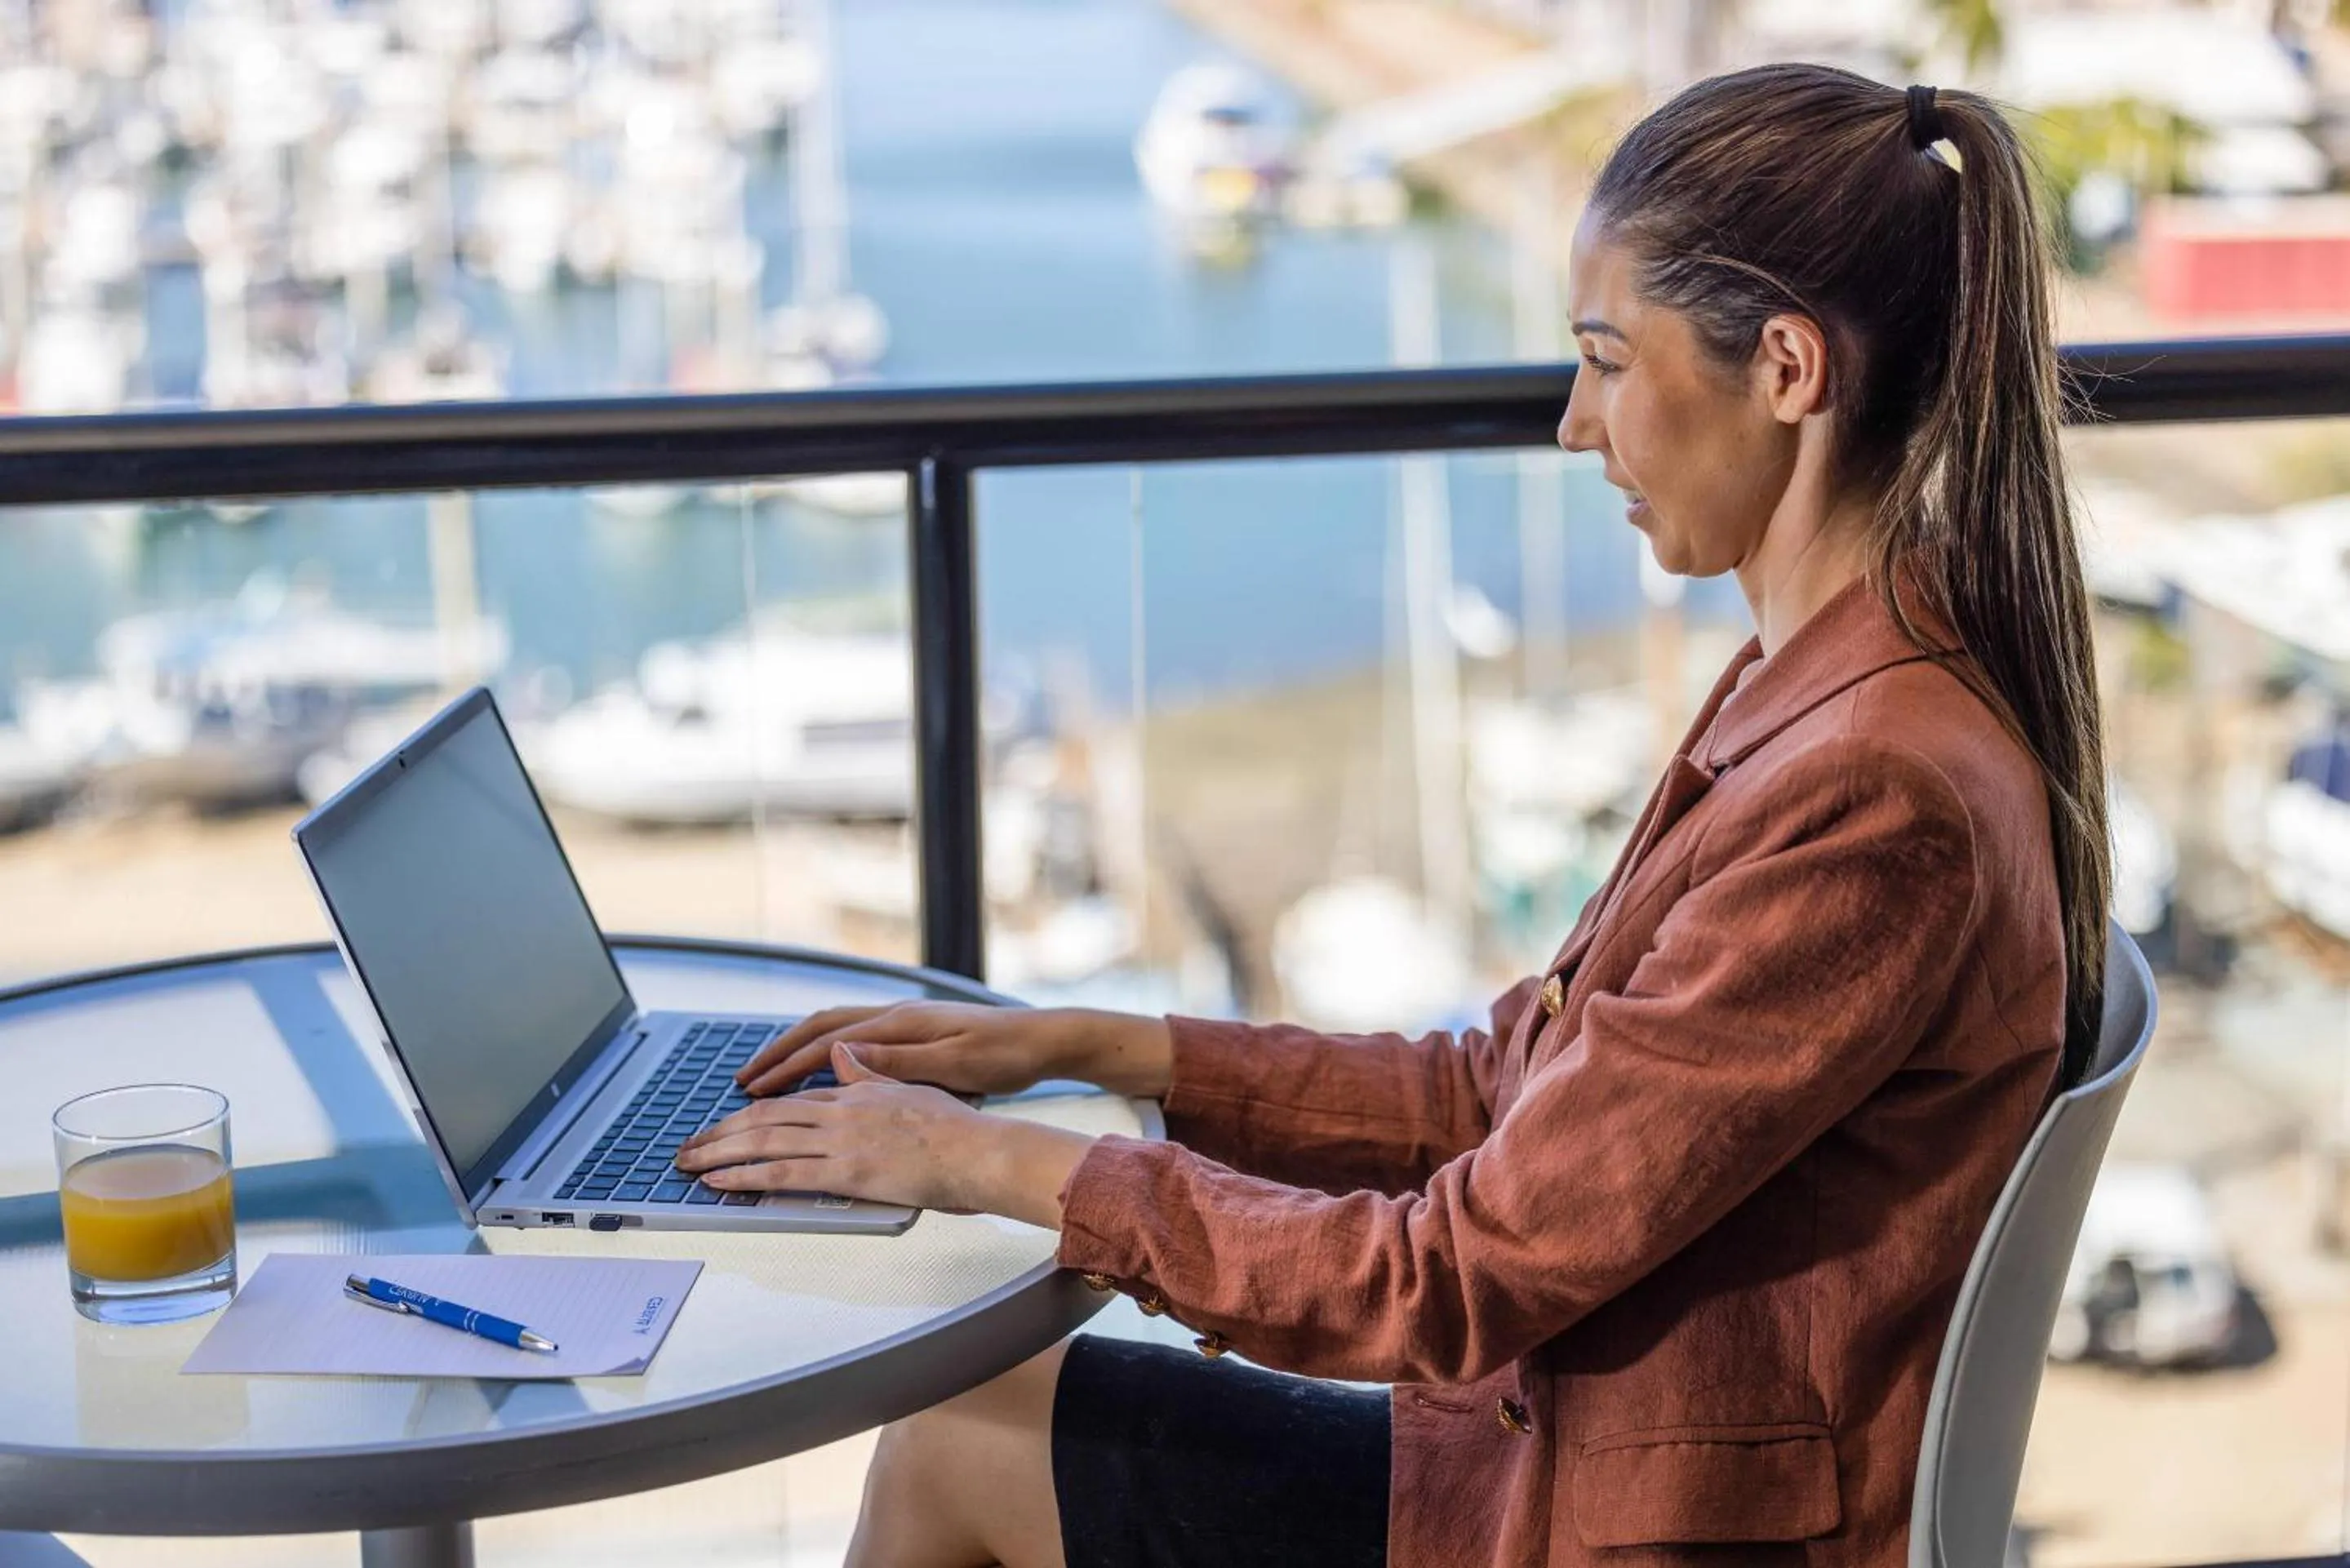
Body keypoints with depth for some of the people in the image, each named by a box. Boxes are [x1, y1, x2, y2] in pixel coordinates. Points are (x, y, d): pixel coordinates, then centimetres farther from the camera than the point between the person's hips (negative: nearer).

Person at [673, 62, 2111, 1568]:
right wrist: (1085, 1046, 6)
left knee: (963, 1444, 3)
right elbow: (1518, 1096, 10)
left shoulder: (1870, 801, -26)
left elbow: (1468, 1279, -23)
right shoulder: (1839, 696, 5)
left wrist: (993, 1163, -14)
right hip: (1587, 1439, 8)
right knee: (959, 1417, 10)